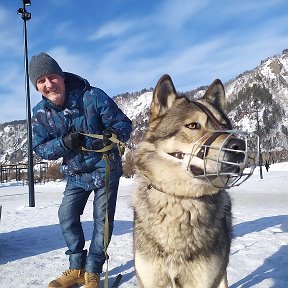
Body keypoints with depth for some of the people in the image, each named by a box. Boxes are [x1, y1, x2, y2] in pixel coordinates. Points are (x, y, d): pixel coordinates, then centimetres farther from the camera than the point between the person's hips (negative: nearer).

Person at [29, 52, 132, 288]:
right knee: (67, 216, 3)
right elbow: (40, 149, -7)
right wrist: (64, 143, -27)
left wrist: (114, 133, -41)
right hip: (75, 173, 5)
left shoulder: (92, 96, -23)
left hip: (105, 168, -4)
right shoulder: (41, 113, -10)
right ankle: (77, 267, 19)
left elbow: (124, 123, -17)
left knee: (102, 219, -1)